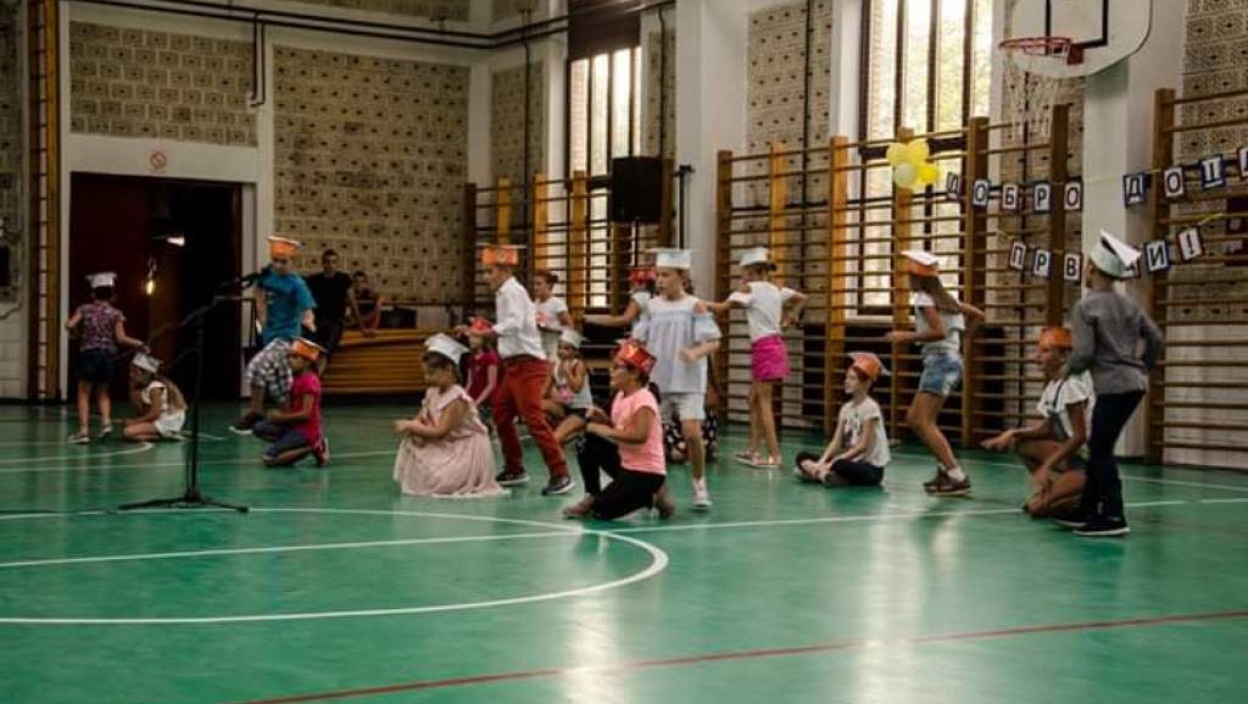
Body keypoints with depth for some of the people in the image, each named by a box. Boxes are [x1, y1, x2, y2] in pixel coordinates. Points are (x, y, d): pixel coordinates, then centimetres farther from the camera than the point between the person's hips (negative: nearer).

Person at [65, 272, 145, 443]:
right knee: (103, 392, 21)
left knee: (84, 393, 6)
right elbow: (121, 338, -8)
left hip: (89, 354, -2)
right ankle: (106, 421, 2)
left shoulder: (85, 309, 0)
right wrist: (138, 344, 4)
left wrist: (78, 334, 9)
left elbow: (70, 325, -11)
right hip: (108, 355, 2)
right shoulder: (115, 314, -1)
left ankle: (83, 430, -1)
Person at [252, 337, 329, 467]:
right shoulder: (296, 379, 11)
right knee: (260, 428, 1)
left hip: (307, 430, -9)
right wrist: (279, 414, -4)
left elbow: (306, 414, -21)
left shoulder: (310, 381, -17)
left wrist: (281, 417, -13)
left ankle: (312, 448, -6)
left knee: (269, 459, -15)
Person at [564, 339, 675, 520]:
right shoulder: (620, 397, 8)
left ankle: (652, 497, 1)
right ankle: (592, 497, 9)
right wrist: (604, 420, -5)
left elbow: (640, 436, -32)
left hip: (646, 472, -9)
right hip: (626, 464, 9)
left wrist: (606, 431, -23)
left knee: (603, 510, -16)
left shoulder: (643, 399, -19)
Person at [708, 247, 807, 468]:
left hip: (764, 348, -8)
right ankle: (752, 450, 19)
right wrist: (792, 316, 21)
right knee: (755, 400, 15)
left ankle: (774, 455, -7)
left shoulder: (750, 288, -9)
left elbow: (724, 307, -17)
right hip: (774, 345, 8)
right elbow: (801, 298, 25)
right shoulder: (775, 289, 13)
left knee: (764, 403, -5)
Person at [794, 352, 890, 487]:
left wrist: (832, 463, -21)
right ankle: (824, 473, -24)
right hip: (851, 462, 8)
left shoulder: (870, 407, -13)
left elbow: (863, 446, -18)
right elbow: (836, 442, 5)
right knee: (802, 457, 0)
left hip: (871, 468, -8)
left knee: (839, 465, -40)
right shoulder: (846, 407, 9)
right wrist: (821, 462, -13)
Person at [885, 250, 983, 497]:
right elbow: (978, 315, 22)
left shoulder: (924, 298, -10)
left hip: (940, 360, -10)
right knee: (914, 418, 15)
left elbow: (938, 331, -22)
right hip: (950, 359, 10)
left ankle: (958, 478, -19)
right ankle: (946, 468, 15)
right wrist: (962, 337, 25)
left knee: (924, 423, -12)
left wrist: (907, 336, -13)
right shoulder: (944, 297, 16)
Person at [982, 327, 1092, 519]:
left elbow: (1079, 436, -19)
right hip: (1072, 453, 9)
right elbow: (1047, 428, 12)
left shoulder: (1072, 384, -19)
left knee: (1037, 507, -19)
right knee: (1019, 443, 8)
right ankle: (1052, 491, 7)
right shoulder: (1052, 384, 7)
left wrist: (1047, 466, -19)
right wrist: (1013, 433, -2)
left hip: (1088, 463, -9)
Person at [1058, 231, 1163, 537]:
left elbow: (1083, 353, -15)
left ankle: (1113, 517, -6)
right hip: (1135, 383, 8)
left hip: (1113, 386, -8)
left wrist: (1069, 369, 4)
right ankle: (1087, 511, 22)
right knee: (1098, 446, 16)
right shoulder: (1130, 305, 11)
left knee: (1101, 449, -3)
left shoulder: (1086, 307, -10)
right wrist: (1144, 367, 21)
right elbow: (1155, 338, 11)